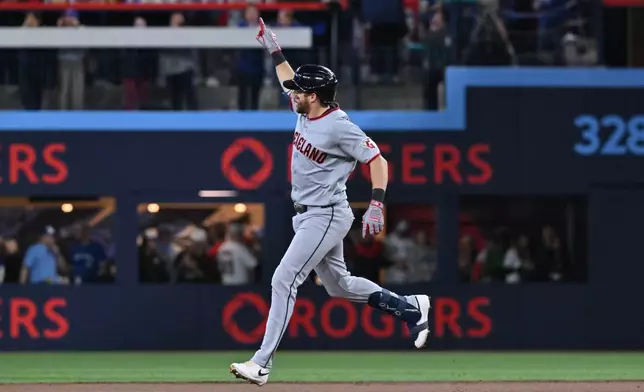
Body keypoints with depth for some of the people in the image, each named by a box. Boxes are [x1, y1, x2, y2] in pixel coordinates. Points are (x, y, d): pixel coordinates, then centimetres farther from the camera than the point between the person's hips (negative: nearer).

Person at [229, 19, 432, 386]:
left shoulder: (340, 126, -21)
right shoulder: (308, 111, 3)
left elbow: (377, 160, -17)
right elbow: (290, 81, 25)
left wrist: (377, 205, -25)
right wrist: (274, 50, 20)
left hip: (326, 216, -10)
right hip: (306, 215, 10)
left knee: (284, 281, -16)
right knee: (339, 285, 20)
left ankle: (262, 363, -18)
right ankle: (410, 308, 33)